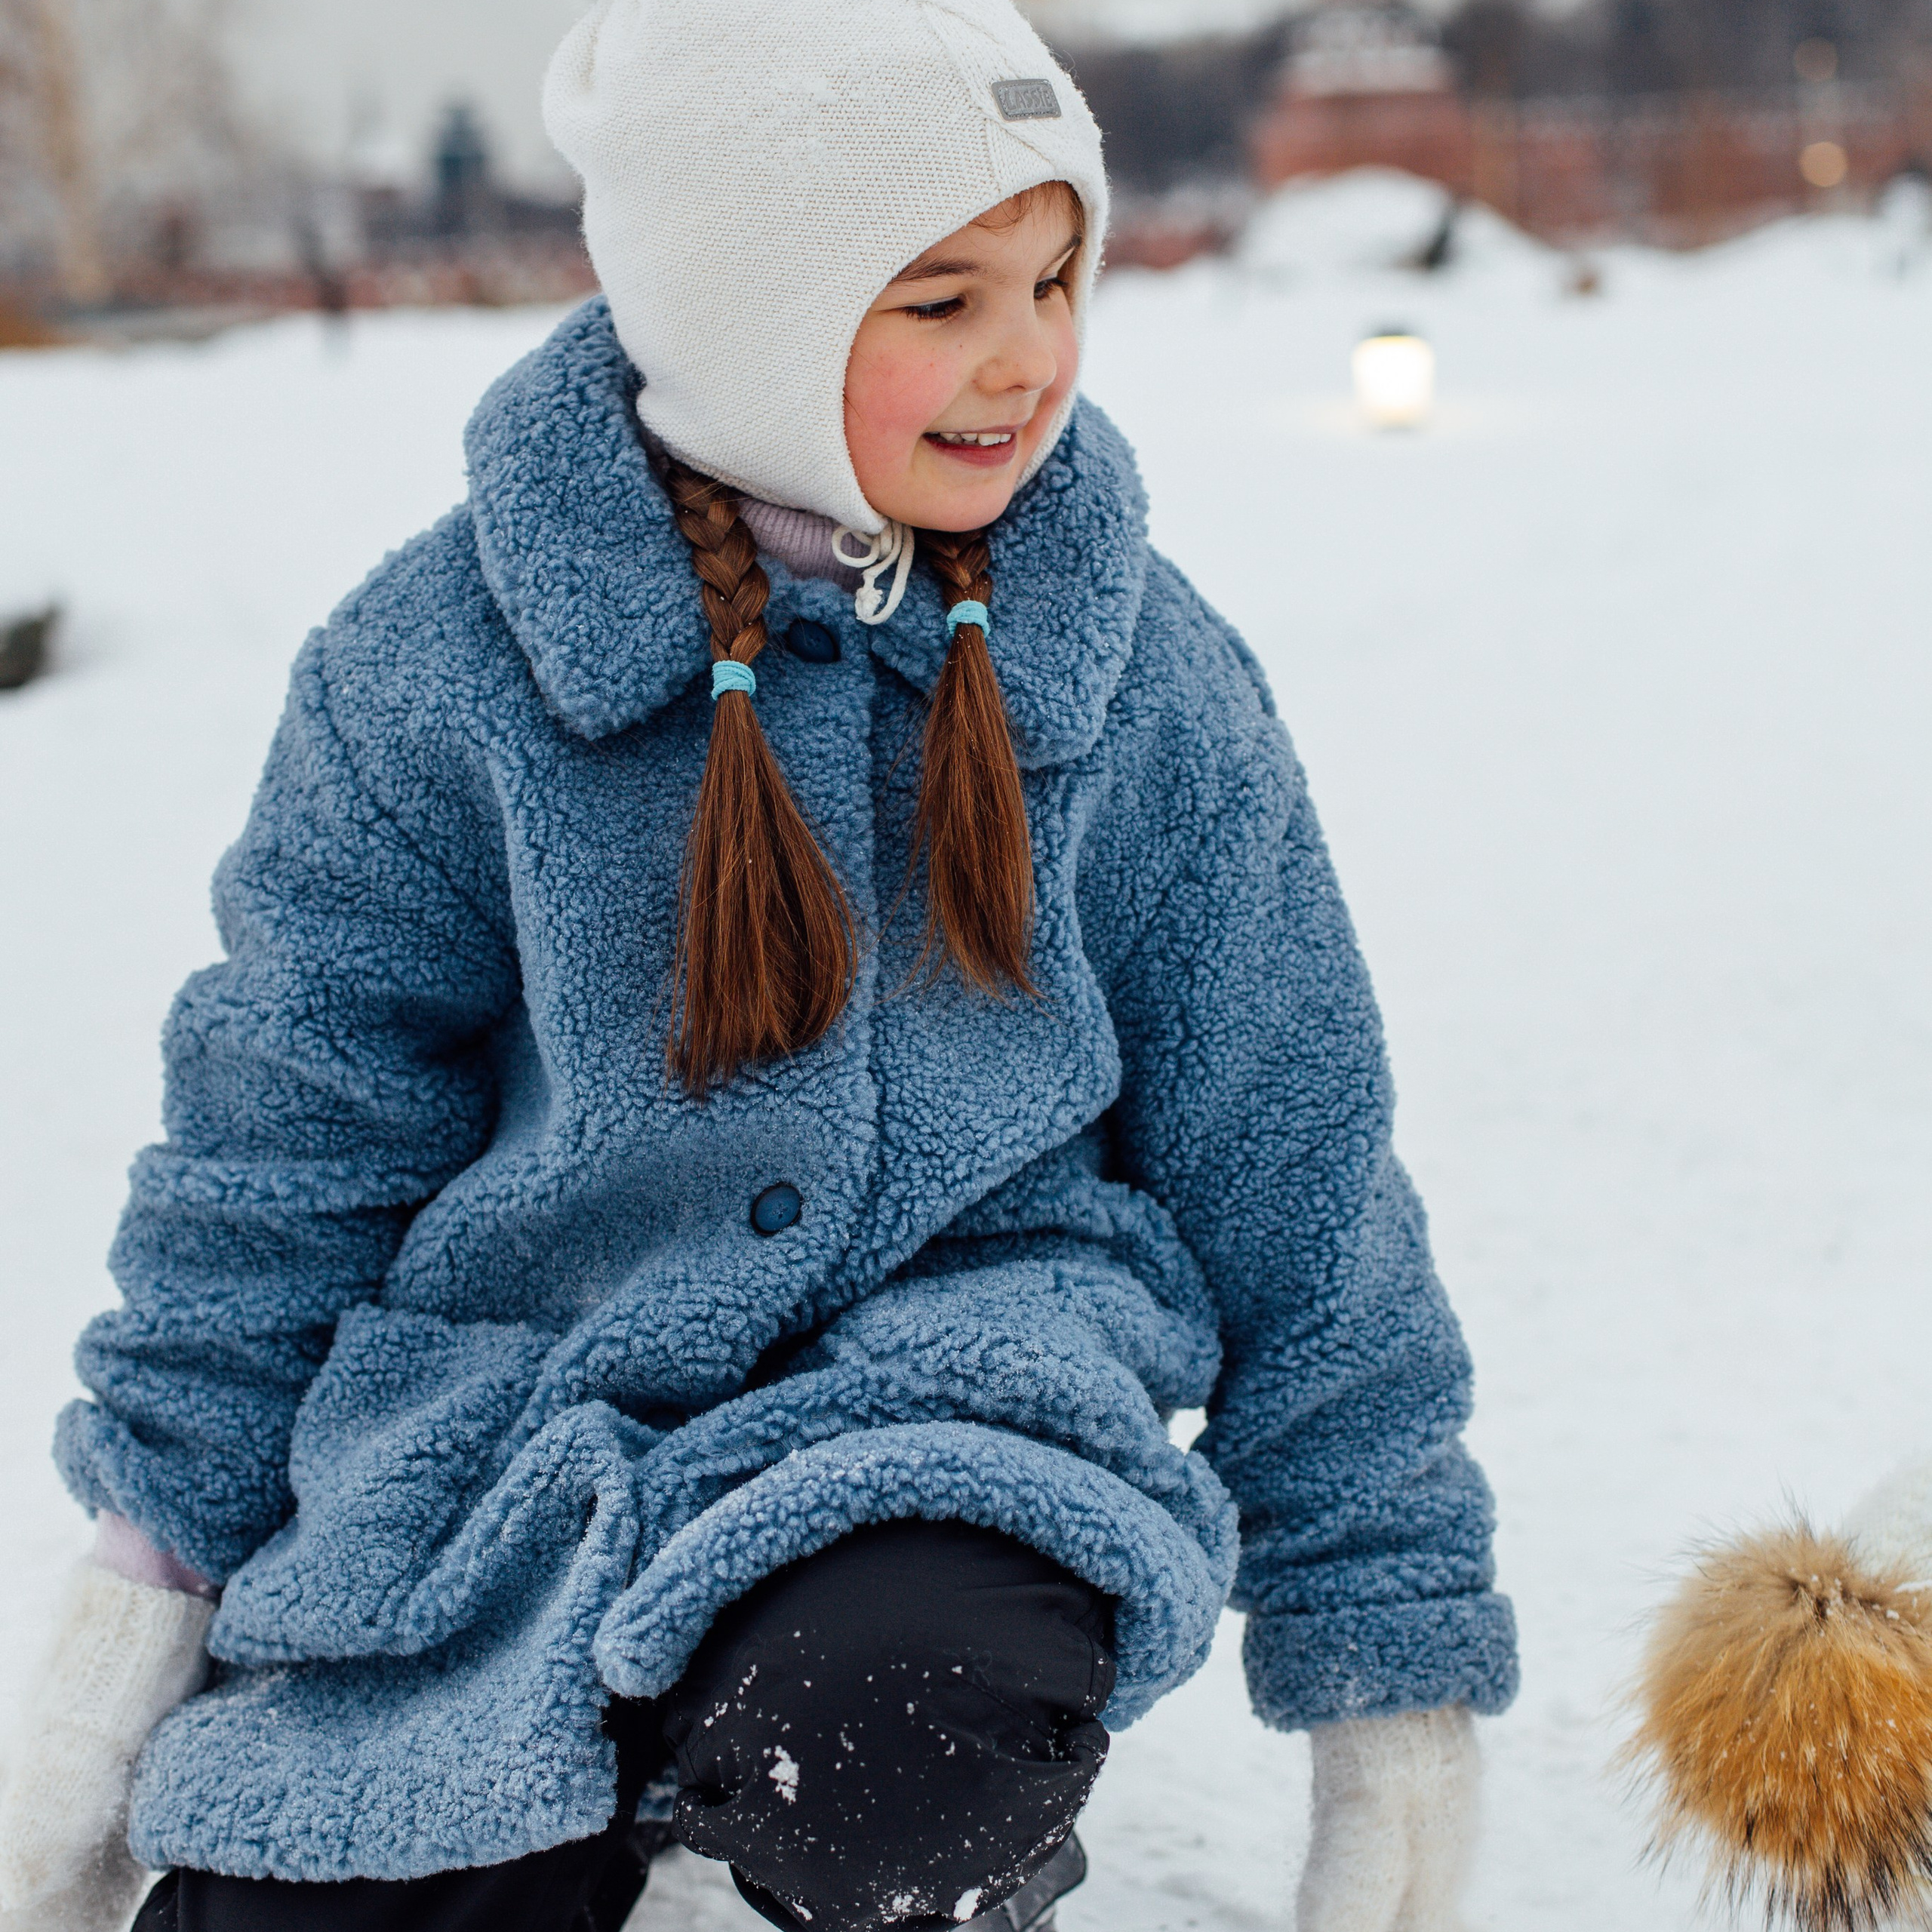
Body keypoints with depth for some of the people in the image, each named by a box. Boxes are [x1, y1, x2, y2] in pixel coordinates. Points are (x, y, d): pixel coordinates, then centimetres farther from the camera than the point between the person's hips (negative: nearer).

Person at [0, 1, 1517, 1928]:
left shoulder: (1133, 671, -3)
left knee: (898, 1760, -35)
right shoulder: (446, 657, -7)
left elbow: (1291, 1184, 4)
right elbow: (282, 1131, 3)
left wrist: (1397, 1692, 5)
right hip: (496, 1405, 1)